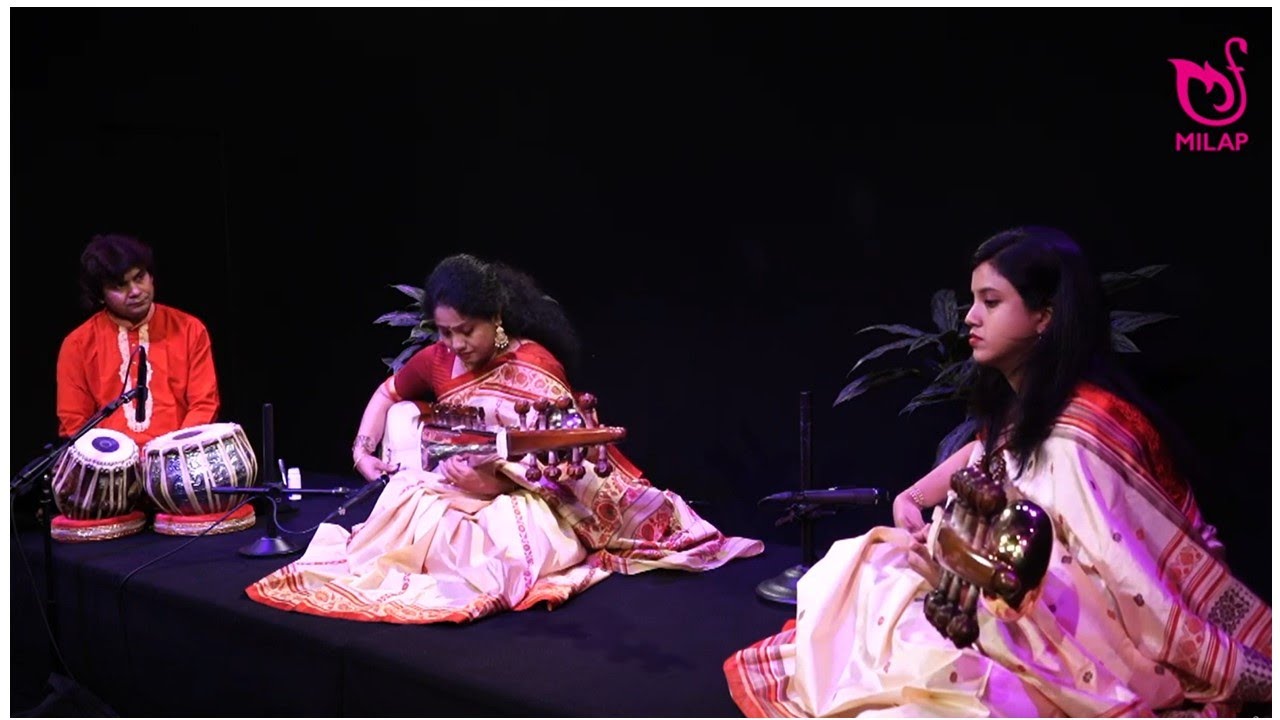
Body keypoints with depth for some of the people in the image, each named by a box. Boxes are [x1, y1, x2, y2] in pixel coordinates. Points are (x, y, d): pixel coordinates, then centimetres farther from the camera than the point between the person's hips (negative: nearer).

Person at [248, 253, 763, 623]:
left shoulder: (536, 367, -19)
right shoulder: (438, 360, -3)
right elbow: (388, 394, 17)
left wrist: (499, 479, -34)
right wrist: (363, 448, 2)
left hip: (525, 496, -4)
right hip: (454, 487, 5)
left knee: (512, 548, -35)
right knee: (404, 413, -12)